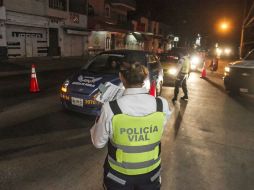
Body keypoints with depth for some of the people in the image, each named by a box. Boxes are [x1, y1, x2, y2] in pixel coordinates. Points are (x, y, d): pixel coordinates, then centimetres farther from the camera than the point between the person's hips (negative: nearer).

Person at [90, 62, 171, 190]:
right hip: (151, 173, 2)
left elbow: (98, 143, -9)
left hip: (119, 175, -1)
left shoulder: (110, 109, -26)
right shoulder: (162, 105, -19)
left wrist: (98, 122, 5)